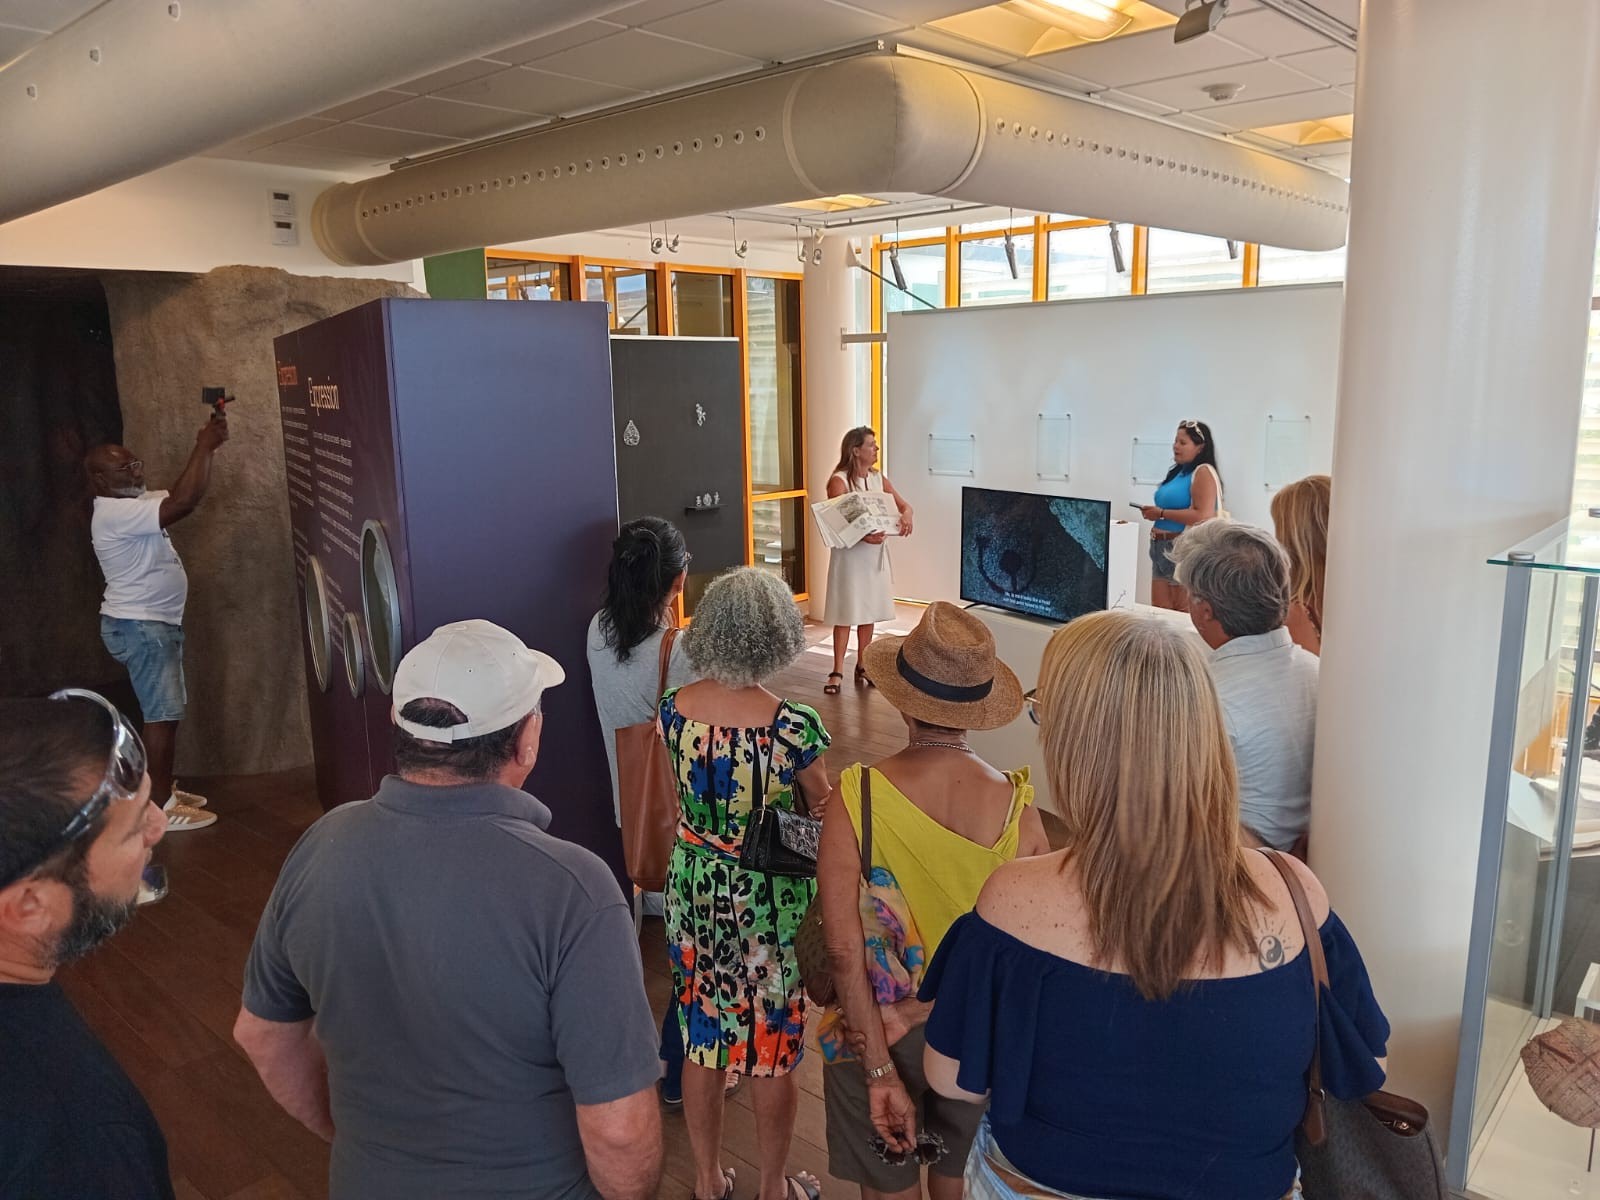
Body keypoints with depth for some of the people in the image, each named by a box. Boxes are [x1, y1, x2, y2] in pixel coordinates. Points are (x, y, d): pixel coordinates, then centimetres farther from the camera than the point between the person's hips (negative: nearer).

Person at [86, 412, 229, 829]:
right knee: (162, 712, -8)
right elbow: (184, 502, -31)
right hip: (138, 625, -11)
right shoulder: (115, 513, -21)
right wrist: (203, 448, -24)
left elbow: (187, 493, 13)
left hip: (155, 622, 11)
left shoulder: (135, 503, 11)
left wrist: (207, 449, -2)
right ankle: (162, 806, -2)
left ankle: (163, 788, 27)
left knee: (166, 710, 16)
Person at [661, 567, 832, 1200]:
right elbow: (823, 814, -9)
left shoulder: (672, 709, -11)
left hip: (693, 885, 4)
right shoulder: (792, 726, -25)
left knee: (701, 1035, 21)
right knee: (773, 1047, 16)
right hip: (770, 898, -4)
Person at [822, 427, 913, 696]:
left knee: (869, 611, 11)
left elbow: (904, 505, 5)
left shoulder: (879, 478, 8)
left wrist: (906, 517, -19)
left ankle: (862, 666, 23)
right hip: (849, 552, -6)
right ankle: (837, 671, 2)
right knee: (846, 613, -4)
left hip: (875, 552, 6)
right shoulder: (839, 480, -12)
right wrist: (862, 535, -34)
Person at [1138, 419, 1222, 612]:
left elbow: (1202, 516, -23)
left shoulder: (1203, 472, -11)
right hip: (1162, 549, 9)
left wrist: (1161, 513, -16)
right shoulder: (1178, 472, 16)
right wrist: (1154, 513, 11)